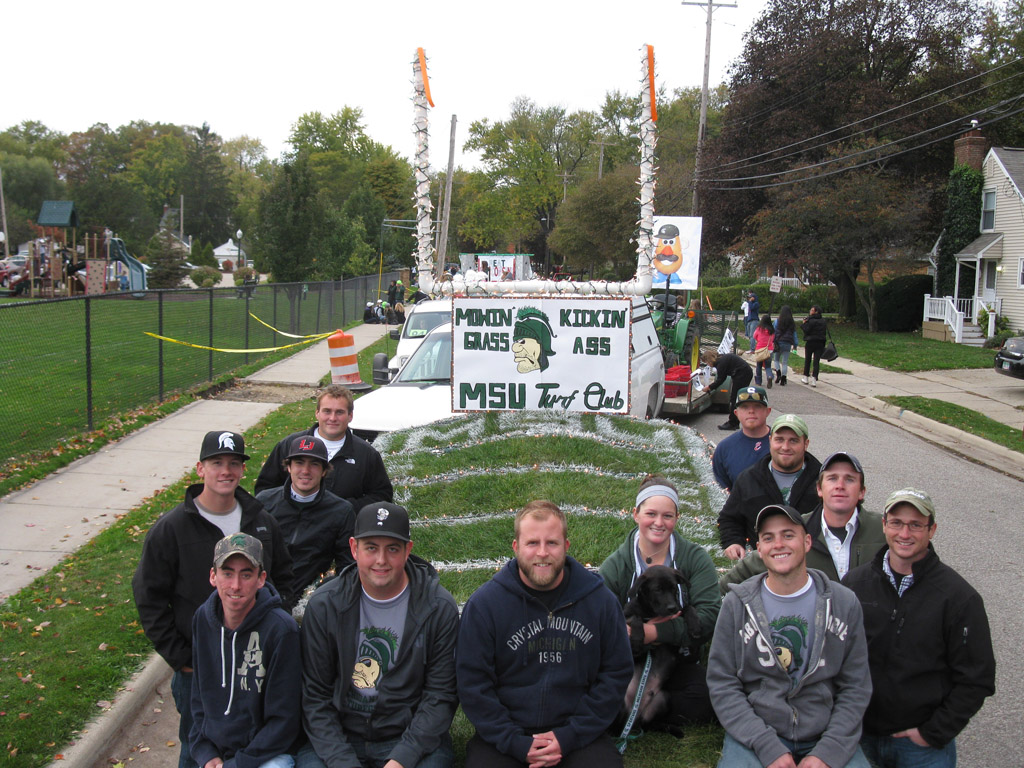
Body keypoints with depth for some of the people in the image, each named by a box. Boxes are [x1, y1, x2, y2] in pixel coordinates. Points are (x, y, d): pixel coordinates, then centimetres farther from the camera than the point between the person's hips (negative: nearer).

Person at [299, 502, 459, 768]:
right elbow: (315, 696, -1)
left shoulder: (439, 607, -6)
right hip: (338, 736, 1)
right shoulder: (324, 605, -3)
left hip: (414, 738, -1)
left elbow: (440, 696, -5)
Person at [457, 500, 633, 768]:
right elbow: (473, 683, -3)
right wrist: (516, 743, -11)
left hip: (577, 736, 1)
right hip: (504, 734, 0)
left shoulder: (601, 600, 0)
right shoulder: (484, 604, -4)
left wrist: (570, 736, -5)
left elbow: (616, 674, 4)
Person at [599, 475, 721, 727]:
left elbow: (710, 618, -13)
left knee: (707, 700, -29)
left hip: (680, 663, 1)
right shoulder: (615, 566, -2)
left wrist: (655, 631, -25)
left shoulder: (696, 559, -1)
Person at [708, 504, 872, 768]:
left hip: (826, 737, 1)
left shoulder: (845, 603, 4)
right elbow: (722, 686, -2)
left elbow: (856, 687, 4)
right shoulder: (737, 605, 0)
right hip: (754, 736, -1)